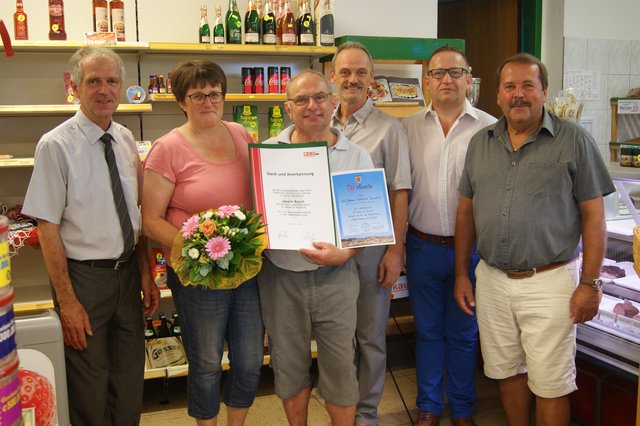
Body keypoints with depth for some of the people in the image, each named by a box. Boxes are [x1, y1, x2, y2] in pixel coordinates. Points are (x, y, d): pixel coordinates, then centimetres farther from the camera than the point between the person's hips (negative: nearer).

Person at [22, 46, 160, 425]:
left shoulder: (126, 140, 4)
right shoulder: (56, 145, -14)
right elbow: (48, 228, -14)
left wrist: (145, 274, 6)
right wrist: (67, 302, -16)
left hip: (128, 272, 5)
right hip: (84, 276, -5)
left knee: (130, 380, 18)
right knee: (90, 389, 9)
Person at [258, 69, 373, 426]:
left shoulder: (356, 156, 1)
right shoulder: (267, 152, 1)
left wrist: (343, 253, -18)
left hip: (335, 277, -1)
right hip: (280, 277, 1)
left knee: (340, 368, 8)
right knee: (289, 366, 17)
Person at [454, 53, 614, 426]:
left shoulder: (574, 140, -5)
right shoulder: (481, 143, 7)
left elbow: (593, 216, -5)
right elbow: (466, 211, 11)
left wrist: (590, 283, -9)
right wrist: (462, 274, 9)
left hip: (549, 282, -4)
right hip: (492, 280, 4)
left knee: (550, 385, 5)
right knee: (507, 371, 18)